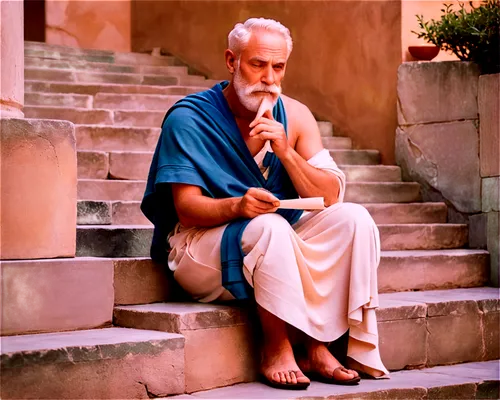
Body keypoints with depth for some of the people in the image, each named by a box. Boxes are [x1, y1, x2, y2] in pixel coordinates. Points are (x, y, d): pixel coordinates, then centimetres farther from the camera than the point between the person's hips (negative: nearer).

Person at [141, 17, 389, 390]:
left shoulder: (295, 115, 3)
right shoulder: (189, 118, -11)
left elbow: (330, 197, -5)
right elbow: (187, 208, -16)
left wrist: (285, 151, -20)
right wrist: (238, 206, -36)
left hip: (279, 245, 6)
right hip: (201, 244, -5)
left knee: (352, 219, -16)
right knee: (270, 227, -35)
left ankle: (318, 347, -16)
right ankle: (276, 349, -19)